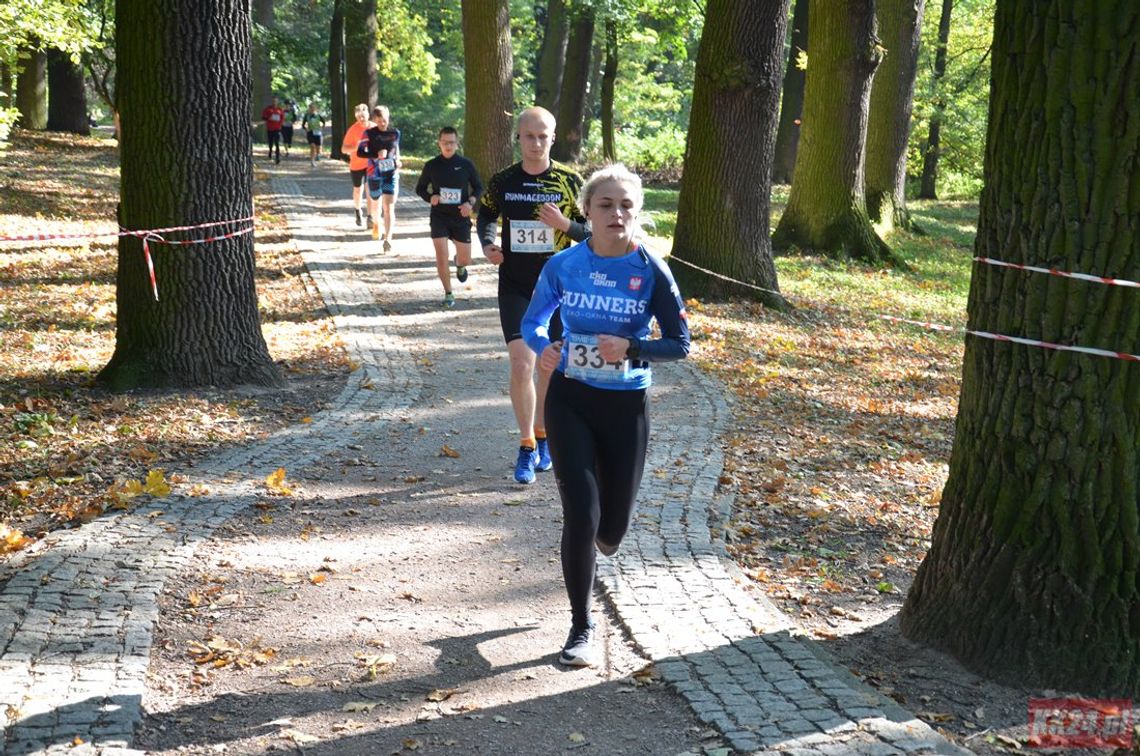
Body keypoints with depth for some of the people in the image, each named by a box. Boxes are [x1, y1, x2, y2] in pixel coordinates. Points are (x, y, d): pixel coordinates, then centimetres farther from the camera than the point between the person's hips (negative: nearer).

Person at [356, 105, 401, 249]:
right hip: (374, 174, 0)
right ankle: (376, 223, 52)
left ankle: (388, 239, -17)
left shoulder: (395, 133, 3)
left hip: (391, 174, 0)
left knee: (389, 207, -12)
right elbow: (360, 152, -13)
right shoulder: (369, 133, -7)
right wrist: (376, 154, -27)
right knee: (375, 203, 19)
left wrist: (397, 160, 1)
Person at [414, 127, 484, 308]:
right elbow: (420, 188, 9)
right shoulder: (431, 165, -3)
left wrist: (471, 202, -13)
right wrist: (430, 197, -13)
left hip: (461, 217, 1)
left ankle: (459, 264, 46)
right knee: (441, 257, -9)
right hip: (439, 217, -1)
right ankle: (448, 294, 9)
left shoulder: (466, 164, -4)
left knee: (466, 259, 7)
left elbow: (479, 187, 6)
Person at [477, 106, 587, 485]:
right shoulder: (502, 181, -1)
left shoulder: (569, 181, -4)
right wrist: (487, 244, -3)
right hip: (515, 287, 0)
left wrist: (565, 225, -19)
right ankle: (527, 445, 2)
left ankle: (542, 437, 30)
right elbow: (486, 216, 16)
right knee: (521, 364, -11)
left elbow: (593, 230, 1)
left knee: (550, 366, 11)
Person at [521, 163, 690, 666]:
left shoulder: (650, 271, -9)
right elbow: (532, 323, 7)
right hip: (570, 399, 0)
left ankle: (604, 535, 49)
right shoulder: (564, 265, -5)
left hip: (626, 407, 0)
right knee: (581, 514, -9)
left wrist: (631, 349, -22)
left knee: (612, 528, 8)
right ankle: (581, 627, 8)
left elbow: (679, 343, -5)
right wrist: (544, 347, -16)